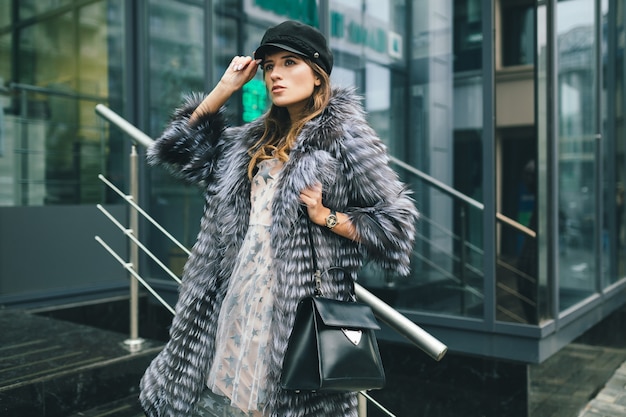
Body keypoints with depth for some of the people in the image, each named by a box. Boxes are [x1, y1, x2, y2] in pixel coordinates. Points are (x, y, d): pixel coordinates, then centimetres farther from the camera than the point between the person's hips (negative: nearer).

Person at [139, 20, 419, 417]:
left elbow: (395, 224, -5)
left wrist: (325, 216, -15)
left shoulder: (344, 136, -5)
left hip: (300, 303, -6)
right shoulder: (258, 138, 14)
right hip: (239, 297, 7)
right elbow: (185, 148, 17)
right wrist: (225, 88, 9)